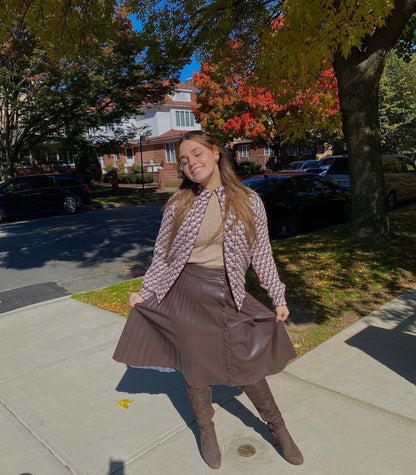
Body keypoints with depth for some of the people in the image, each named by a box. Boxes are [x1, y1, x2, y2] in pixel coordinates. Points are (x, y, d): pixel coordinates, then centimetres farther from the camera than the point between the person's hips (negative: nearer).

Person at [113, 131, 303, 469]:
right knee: (195, 366, 15)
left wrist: (279, 298, 5)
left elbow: (262, 254, 3)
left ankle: (278, 428, 38)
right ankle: (206, 431, 42)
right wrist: (145, 293, 6)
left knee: (246, 365, 10)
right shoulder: (179, 203, -3)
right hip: (185, 294, 1)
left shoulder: (248, 201, -3)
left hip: (229, 296, 0)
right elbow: (163, 254, 5)